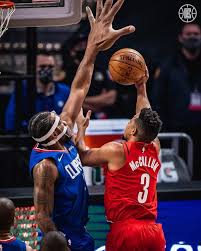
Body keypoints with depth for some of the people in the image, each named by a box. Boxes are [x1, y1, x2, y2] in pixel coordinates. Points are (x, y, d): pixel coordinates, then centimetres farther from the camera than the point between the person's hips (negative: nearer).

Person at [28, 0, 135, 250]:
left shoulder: (63, 135, -3)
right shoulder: (45, 165, -26)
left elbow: (78, 89, 0)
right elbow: (42, 215, -23)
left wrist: (93, 48, -5)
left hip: (78, 231, 9)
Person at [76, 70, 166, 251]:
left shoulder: (116, 151, -6)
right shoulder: (155, 150, 8)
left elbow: (82, 156, 11)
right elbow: (147, 121, 27)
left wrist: (81, 128, 25)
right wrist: (141, 88, 36)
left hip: (125, 231, -5)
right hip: (154, 231, 5)